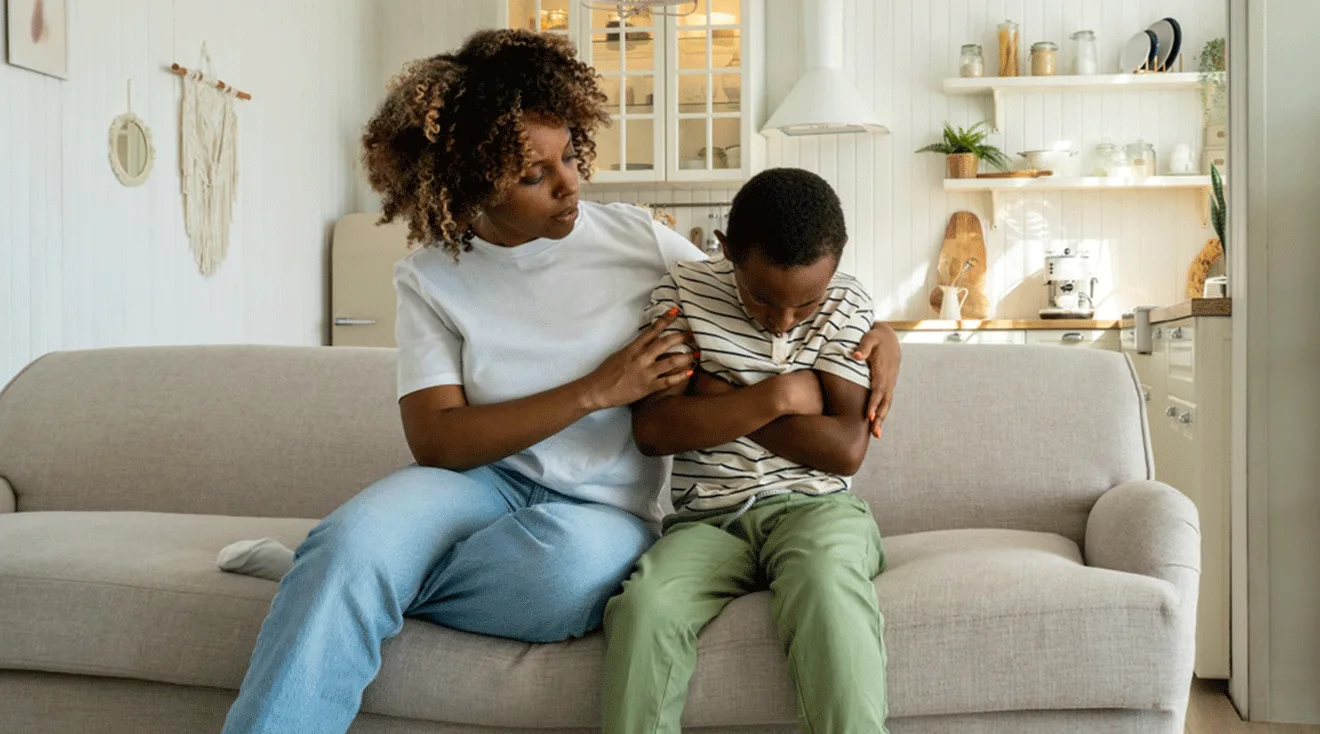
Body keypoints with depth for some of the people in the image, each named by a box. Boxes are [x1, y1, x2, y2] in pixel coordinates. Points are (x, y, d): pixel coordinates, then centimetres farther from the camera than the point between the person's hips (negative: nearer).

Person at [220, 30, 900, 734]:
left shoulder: (638, 240, 2)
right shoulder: (431, 279, 1)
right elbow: (435, 442, -9)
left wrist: (872, 329, -5)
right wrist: (597, 390, -16)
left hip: (604, 510, 1)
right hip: (482, 485, 0)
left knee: (574, 558, -38)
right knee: (355, 536, -35)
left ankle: (320, 573, -15)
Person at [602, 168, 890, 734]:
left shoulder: (846, 304, 1)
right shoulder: (682, 293, 1)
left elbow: (846, 449, -8)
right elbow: (652, 430, -9)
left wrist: (716, 398, -7)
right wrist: (776, 396, -12)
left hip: (812, 505, 0)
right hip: (707, 517, 1)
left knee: (827, 586, -35)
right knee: (644, 607, -30)